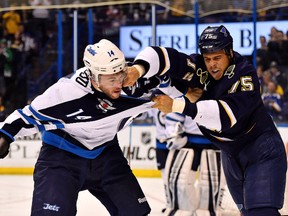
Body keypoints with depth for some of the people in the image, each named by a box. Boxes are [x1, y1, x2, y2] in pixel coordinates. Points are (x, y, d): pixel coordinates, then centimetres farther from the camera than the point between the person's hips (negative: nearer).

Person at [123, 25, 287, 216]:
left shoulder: (245, 74, -23)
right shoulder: (198, 68, -10)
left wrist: (176, 106, -42)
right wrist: (138, 69, -44)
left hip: (262, 150, -6)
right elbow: (163, 57, -21)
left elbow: (226, 114, -38)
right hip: (231, 154, 6)